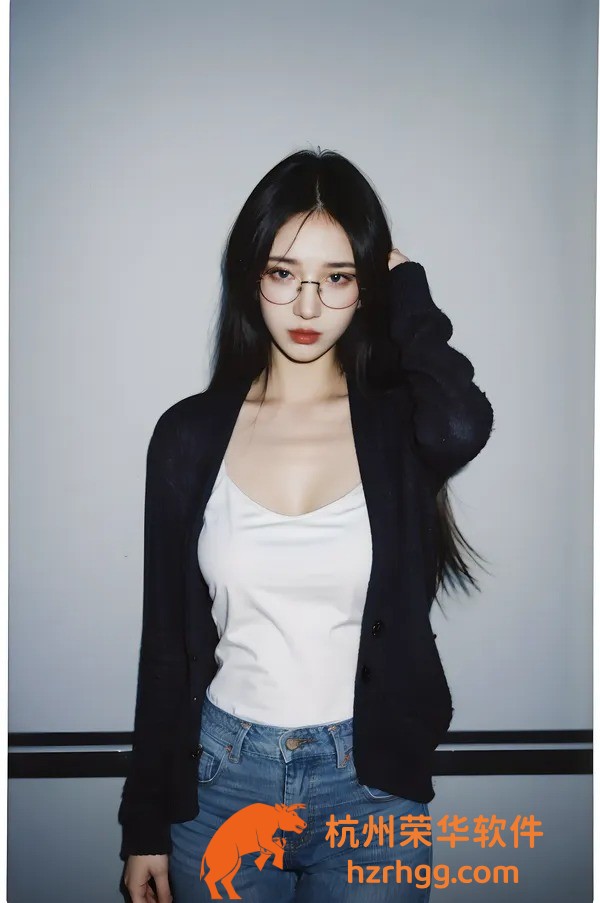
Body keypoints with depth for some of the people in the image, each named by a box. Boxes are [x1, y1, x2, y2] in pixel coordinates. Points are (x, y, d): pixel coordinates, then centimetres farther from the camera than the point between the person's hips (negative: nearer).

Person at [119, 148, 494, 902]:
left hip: (371, 783, -1)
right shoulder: (191, 434, -4)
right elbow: (165, 641, 0)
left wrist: (408, 291, -15)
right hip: (221, 777, 1)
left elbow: (463, 427, -33)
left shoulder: (400, 424, -7)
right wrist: (145, 823, 4)